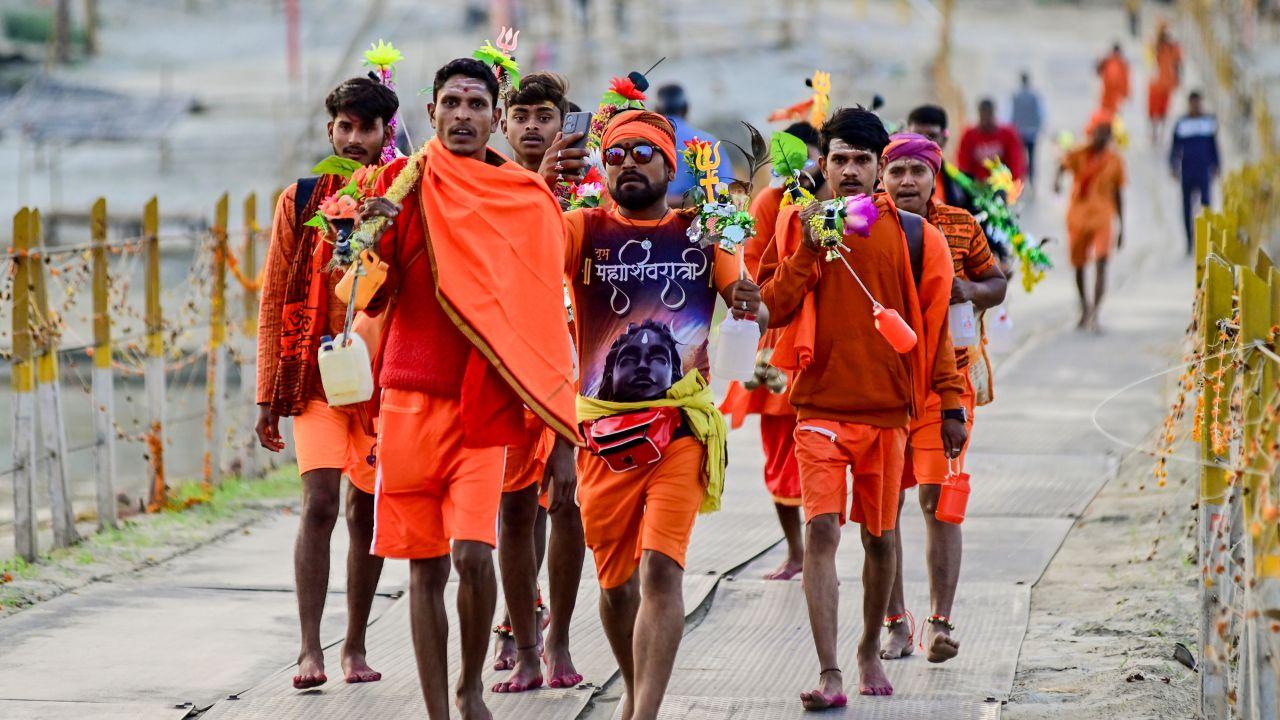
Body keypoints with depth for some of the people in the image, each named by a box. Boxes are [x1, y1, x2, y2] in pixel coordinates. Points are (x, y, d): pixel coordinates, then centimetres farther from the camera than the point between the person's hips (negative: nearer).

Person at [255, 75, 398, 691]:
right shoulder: (301, 201, 5)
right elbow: (274, 304, 6)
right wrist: (268, 396, 3)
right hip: (316, 377, -1)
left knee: (368, 512, 7)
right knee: (320, 504, -14)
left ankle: (355, 646, 18)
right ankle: (310, 649, -16)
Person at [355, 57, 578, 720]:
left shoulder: (530, 203, 3)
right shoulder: (403, 186, 5)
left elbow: (547, 327, 3)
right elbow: (371, 299, 3)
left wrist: (562, 440, -2)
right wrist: (374, 236, -17)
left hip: (488, 405, -2)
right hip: (412, 399, 2)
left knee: (472, 552, -16)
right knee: (426, 565, 4)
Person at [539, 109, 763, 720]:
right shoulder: (583, 228, 3)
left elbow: (752, 305, 5)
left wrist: (749, 302, -18)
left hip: (680, 426, -1)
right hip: (603, 428, 1)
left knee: (661, 568, -16)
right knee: (616, 580, 11)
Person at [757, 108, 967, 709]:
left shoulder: (910, 235, 4)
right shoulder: (798, 226, 3)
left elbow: (933, 324, 7)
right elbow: (772, 308, -2)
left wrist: (950, 403, 4)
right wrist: (810, 248, -12)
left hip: (887, 407, 1)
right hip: (820, 404, -1)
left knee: (880, 536, 11)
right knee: (821, 530, -14)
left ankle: (870, 651, 32)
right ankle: (829, 674, -16)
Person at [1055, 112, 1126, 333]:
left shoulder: (1115, 161, 5)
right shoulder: (1079, 155, 1)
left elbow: (1118, 195, 11)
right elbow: (1064, 165, -18)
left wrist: (1121, 227, 12)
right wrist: (1057, 179, -42)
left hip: (1102, 217, -1)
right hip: (1078, 216, 1)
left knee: (1101, 263, -18)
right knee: (1079, 265, 11)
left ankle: (1095, 314, -22)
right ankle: (1085, 307, 34)